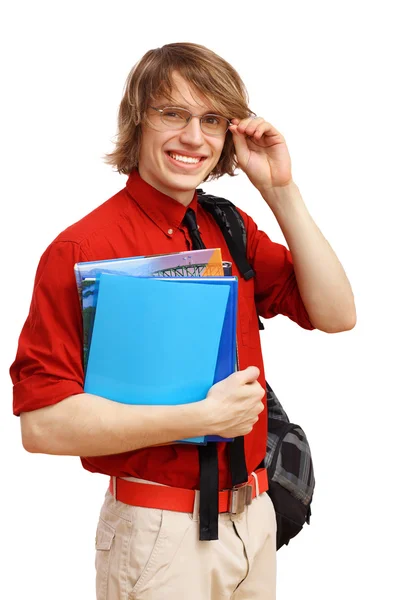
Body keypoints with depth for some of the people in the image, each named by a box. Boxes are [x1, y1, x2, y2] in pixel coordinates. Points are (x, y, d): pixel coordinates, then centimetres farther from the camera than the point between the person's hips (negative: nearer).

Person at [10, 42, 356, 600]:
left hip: (254, 517, 6)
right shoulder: (81, 249, -16)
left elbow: (336, 315, 0)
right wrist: (206, 416, -24)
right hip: (158, 535, -6)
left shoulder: (232, 229, 4)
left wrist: (281, 191, -7)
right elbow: (42, 423, -22)